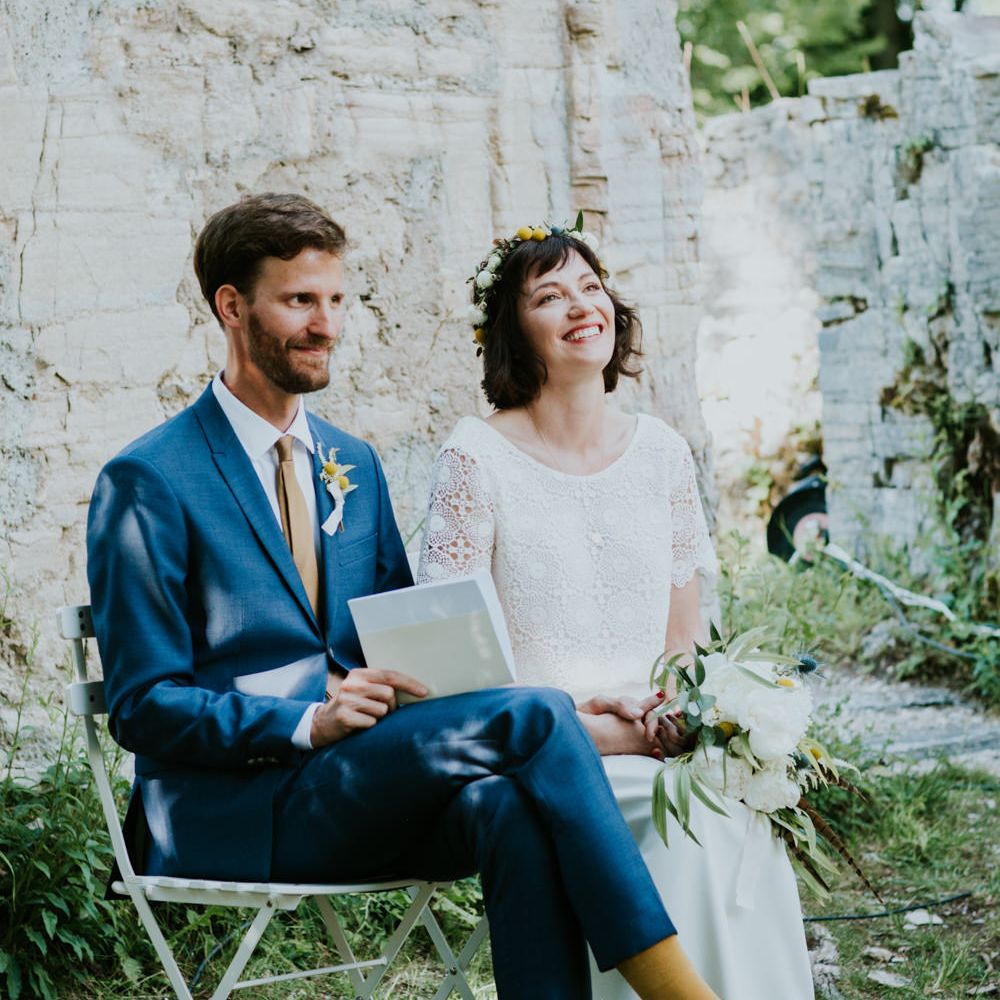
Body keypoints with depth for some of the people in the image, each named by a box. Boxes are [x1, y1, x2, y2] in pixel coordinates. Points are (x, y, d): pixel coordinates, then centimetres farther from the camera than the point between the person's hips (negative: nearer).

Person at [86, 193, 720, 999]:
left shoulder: (355, 466, 19)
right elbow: (144, 706, -7)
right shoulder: (148, 482, -3)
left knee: (514, 808, -31)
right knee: (533, 716, -25)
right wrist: (310, 722, -20)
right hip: (235, 818, -6)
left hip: (364, 796, 6)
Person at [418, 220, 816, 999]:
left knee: (741, 806, -28)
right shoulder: (478, 456, -3)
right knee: (686, 823, -31)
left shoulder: (661, 452, 11)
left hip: (652, 740, 4)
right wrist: (594, 726, -15)